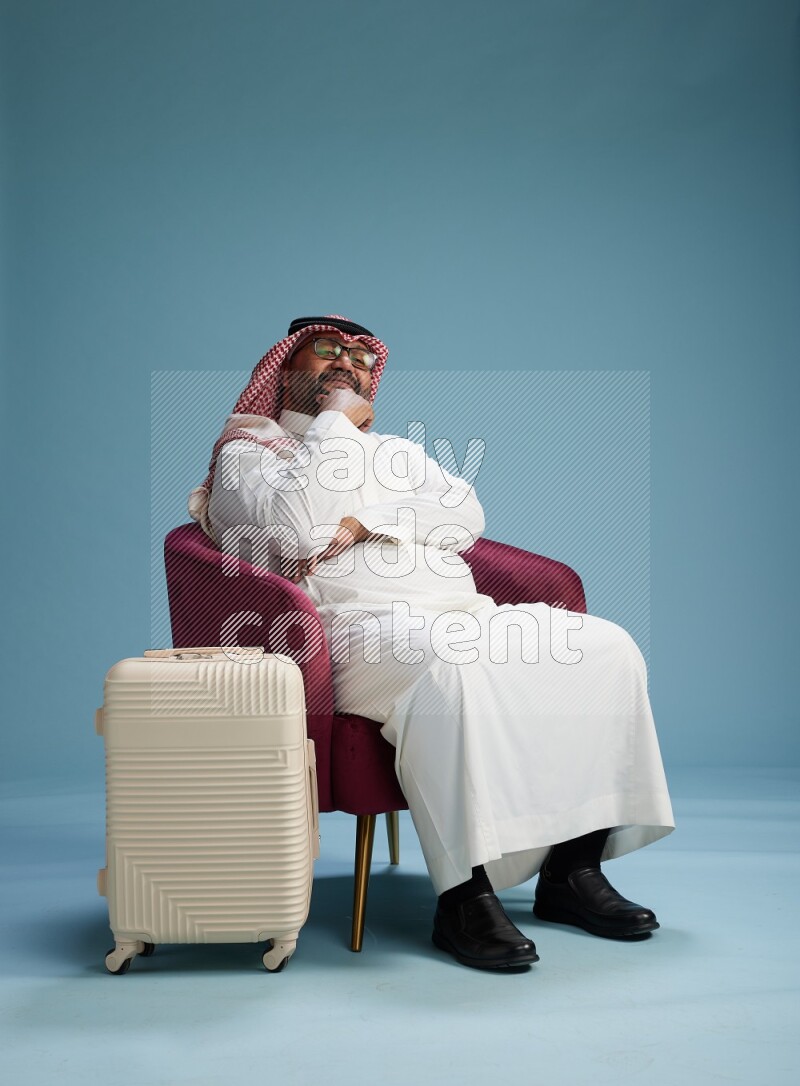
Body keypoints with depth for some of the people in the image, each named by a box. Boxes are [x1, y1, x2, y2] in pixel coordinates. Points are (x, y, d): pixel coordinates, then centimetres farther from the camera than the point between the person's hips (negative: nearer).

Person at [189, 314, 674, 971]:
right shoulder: (248, 452, 14)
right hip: (361, 630, -6)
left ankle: (574, 868, -12)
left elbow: (465, 515, 9)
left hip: (466, 615, 7)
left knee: (607, 647, -14)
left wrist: (366, 521, -7)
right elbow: (294, 529, -11)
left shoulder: (397, 449, 30)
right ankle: (463, 895, -34)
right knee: (452, 664, -39)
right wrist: (336, 423, 0)